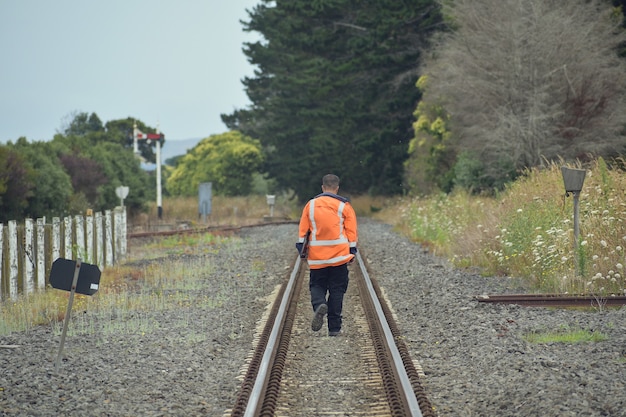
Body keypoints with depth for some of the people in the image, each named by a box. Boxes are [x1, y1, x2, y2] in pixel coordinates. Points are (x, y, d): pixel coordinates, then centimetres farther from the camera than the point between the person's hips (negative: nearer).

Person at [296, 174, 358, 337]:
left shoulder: (311, 205, 5)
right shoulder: (344, 206, 0)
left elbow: (303, 230, 7)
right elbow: (351, 231, 0)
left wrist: (302, 250, 13)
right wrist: (352, 251, 6)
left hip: (317, 256, 1)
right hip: (339, 255, -1)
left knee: (317, 285, 13)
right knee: (336, 290, 5)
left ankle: (319, 305, -20)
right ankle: (334, 327, 4)